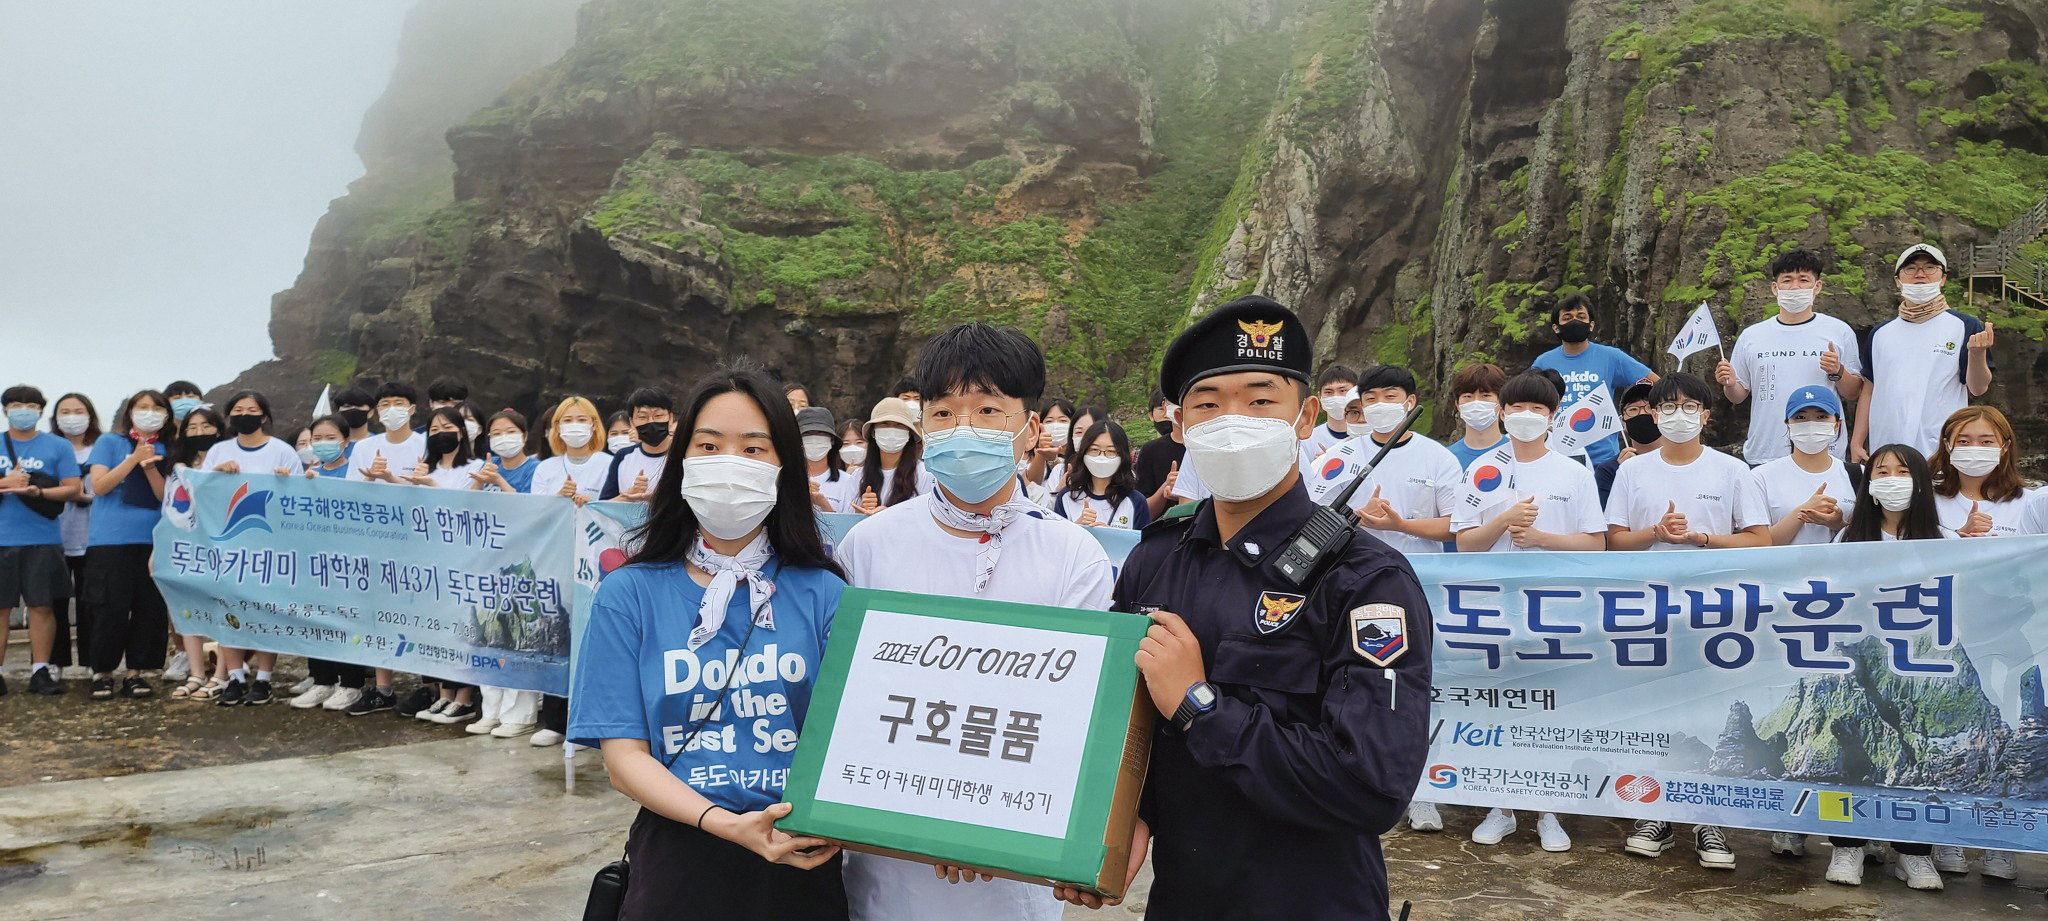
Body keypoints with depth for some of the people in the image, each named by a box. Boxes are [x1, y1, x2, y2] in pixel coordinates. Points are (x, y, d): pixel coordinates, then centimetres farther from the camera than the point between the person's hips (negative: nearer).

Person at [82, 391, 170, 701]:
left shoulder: (165, 451, 12)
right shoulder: (109, 442, 6)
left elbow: (166, 496, 3)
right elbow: (99, 486, -5)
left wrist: (150, 466, -11)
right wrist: (134, 458, -11)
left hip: (153, 541, 3)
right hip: (111, 540, -3)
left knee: (151, 609, 0)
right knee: (111, 610, -5)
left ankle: (135, 673, 9)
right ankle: (102, 673, 7)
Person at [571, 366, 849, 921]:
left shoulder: (824, 594, -1)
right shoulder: (629, 594, -2)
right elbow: (624, 756, -6)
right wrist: (727, 824, -21)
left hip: (801, 860, 1)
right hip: (679, 859, -1)